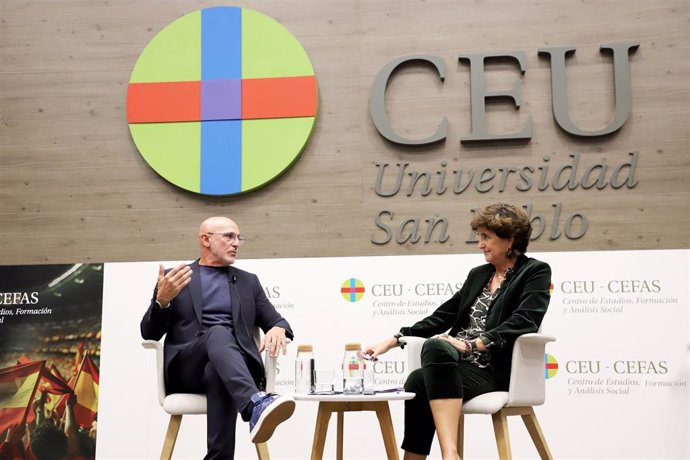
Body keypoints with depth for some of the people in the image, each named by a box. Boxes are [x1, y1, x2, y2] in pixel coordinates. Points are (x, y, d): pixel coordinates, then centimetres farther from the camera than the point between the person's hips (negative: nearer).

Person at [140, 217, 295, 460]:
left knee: (218, 374, -38)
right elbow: (149, 334, 8)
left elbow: (276, 321, 17)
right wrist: (162, 300, -13)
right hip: (186, 370, -1)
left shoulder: (248, 281, 22)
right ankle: (256, 404, -60)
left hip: (229, 364, 2)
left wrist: (278, 329, -10)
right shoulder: (173, 278, 15)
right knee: (219, 333, -36)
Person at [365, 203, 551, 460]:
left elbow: (523, 323, -13)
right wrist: (393, 341, 9)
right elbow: (443, 316, 19)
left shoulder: (536, 272, 2)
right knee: (418, 381, -26)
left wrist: (471, 344, -23)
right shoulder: (478, 274, 22)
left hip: (496, 369, -6)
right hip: (459, 363, 6)